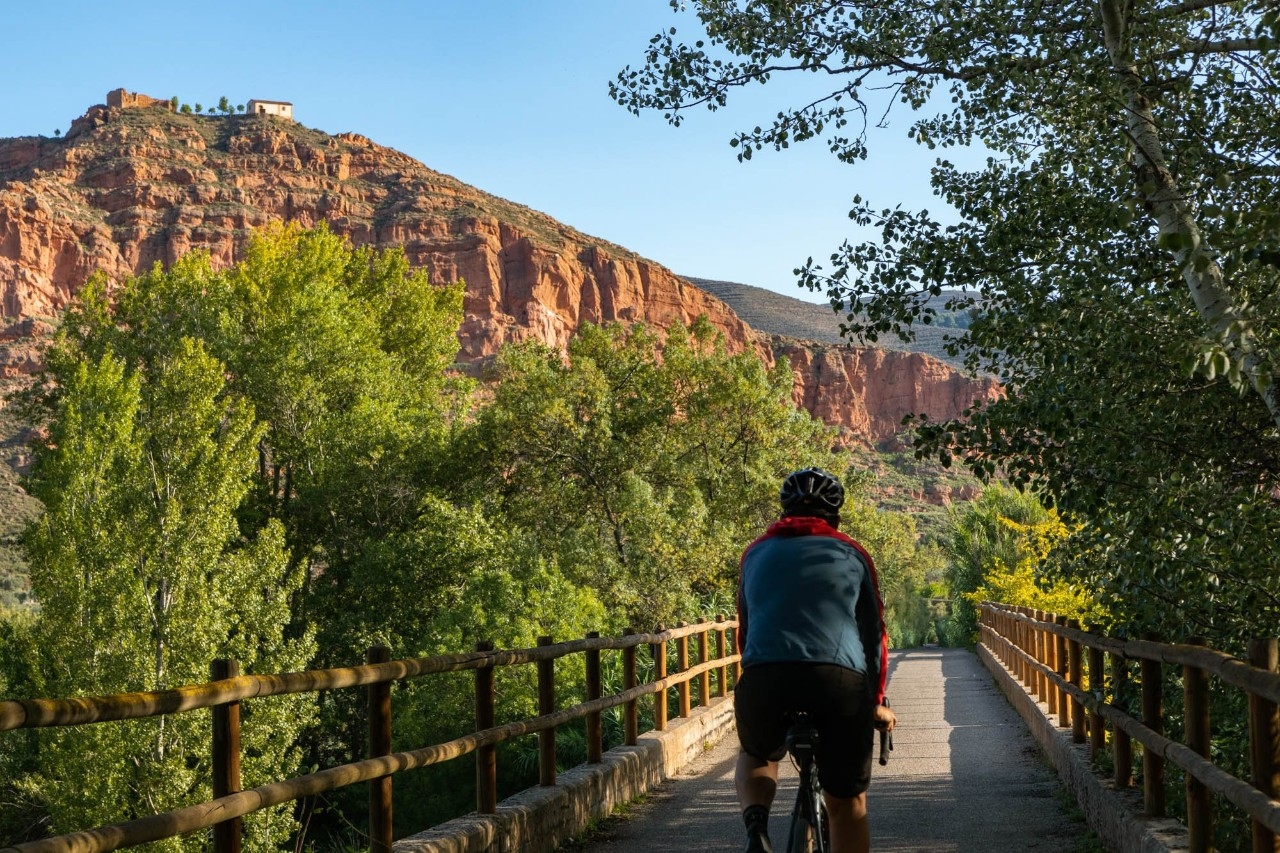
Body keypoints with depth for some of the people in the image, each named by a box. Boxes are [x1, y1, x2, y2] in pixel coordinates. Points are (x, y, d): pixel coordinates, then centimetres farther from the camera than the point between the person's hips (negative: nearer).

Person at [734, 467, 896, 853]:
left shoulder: (756, 553, 26)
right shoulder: (852, 554, 22)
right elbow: (874, 634, 24)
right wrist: (877, 701, 35)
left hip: (765, 675, 1)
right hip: (842, 678, -1)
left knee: (756, 755, 31)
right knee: (847, 803, 16)